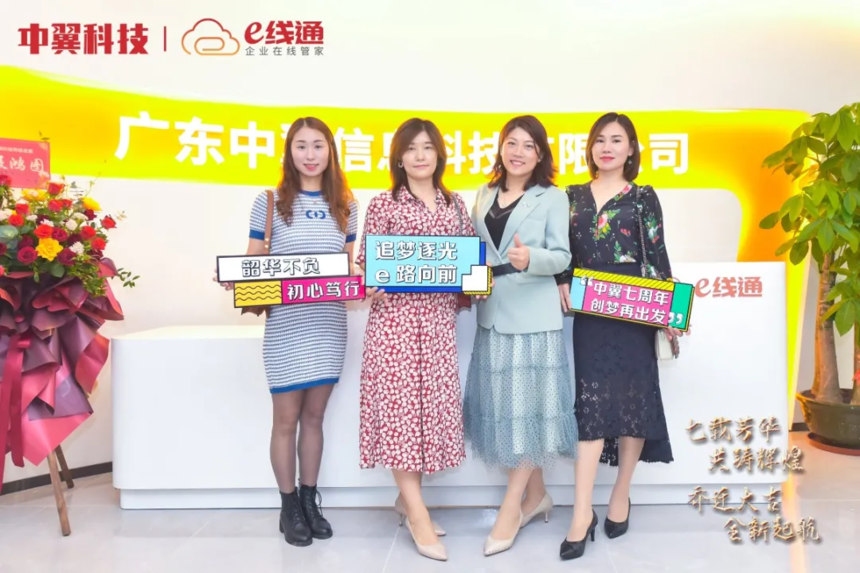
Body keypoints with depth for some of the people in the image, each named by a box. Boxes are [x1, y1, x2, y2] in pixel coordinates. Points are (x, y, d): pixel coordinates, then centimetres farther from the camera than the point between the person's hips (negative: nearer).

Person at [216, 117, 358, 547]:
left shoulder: (345, 206, 8)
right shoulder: (269, 202, -1)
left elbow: (350, 265, 12)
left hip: (329, 323, 3)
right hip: (285, 324, -2)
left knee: (314, 416, 13)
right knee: (286, 418, 6)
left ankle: (310, 501, 27)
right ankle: (289, 506, 23)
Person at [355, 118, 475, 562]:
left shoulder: (455, 205, 12)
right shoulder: (382, 206, 1)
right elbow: (365, 264, 1)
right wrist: (369, 287, -19)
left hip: (439, 317, 4)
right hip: (395, 315, -4)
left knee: (433, 404, 7)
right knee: (400, 405, -5)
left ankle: (407, 498, 25)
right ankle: (418, 514, 4)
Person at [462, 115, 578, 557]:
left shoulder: (552, 197, 1)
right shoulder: (484, 195, 15)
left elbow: (562, 256, -6)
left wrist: (531, 259, -25)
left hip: (533, 315, -5)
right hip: (492, 314, 5)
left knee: (529, 403, -2)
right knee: (502, 404, 9)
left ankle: (511, 507, 8)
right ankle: (535, 494, 25)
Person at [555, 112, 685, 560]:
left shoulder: (644, 198, 4)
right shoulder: (573, 196, 10)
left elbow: (657, 258, 0)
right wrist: (561, 283, -6)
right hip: (588, 314, 1)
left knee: (633, 400, 5)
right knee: (591, 403, -2)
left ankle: (620, 497, 23)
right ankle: (583, 512, 0)